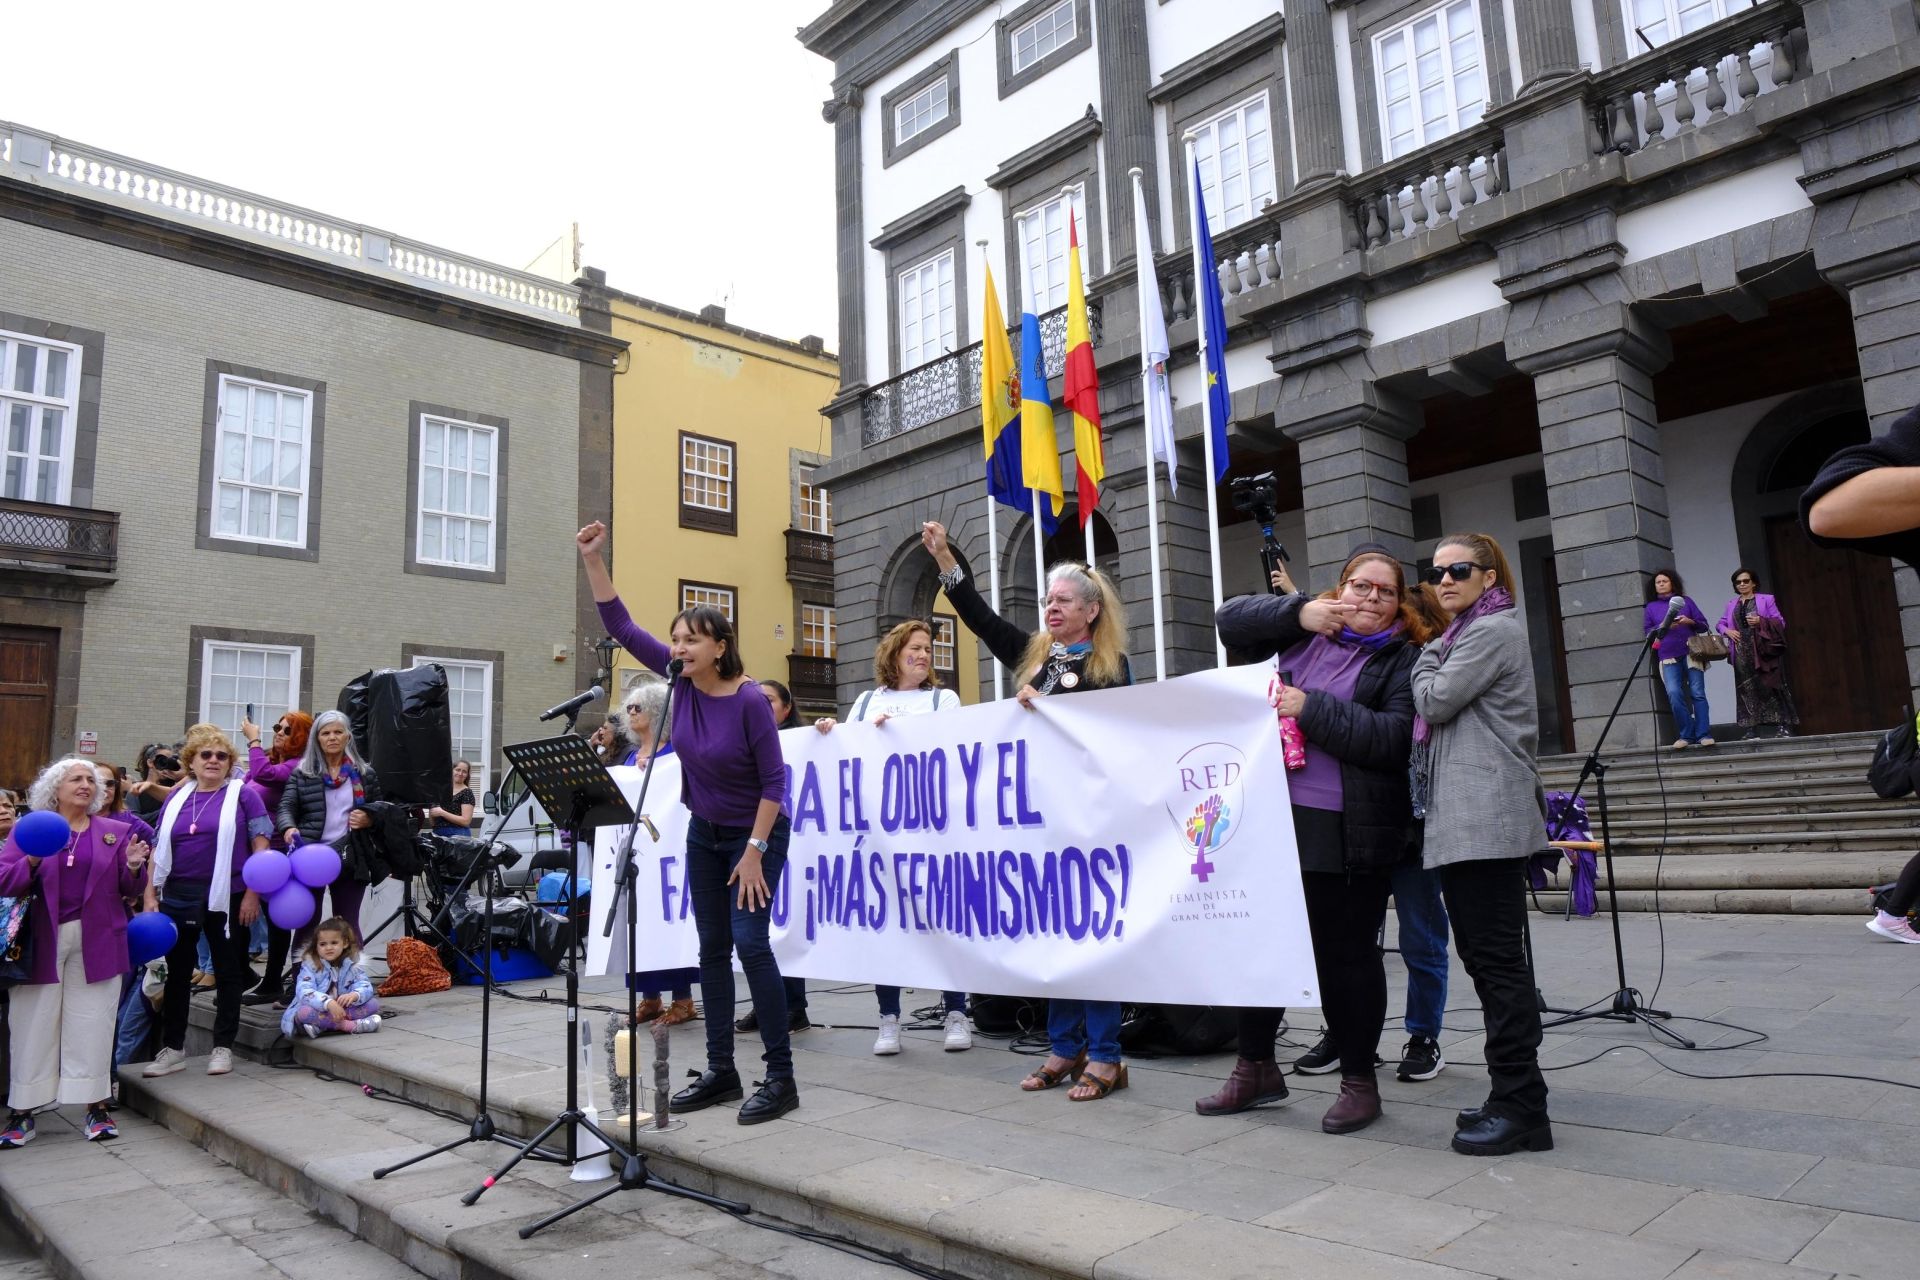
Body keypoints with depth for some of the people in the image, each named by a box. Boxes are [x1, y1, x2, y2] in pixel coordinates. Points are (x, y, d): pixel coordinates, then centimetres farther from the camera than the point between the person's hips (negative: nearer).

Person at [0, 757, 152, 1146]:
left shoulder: (116, 831, 10)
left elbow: (131, 891, 10)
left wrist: (133, 867, -11)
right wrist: (32, 860, -21)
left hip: (96, 944, 1)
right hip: (42, 943, 0)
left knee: (92, 1027, 3)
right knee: (33, 1028, 4)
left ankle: (97, 1106, 9)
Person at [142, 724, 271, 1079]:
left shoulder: (243, 794, -2)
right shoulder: (177, 799, 10)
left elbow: (261, 846, -5)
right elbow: (159, 850, 13)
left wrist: (252, 894, -11)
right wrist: (150, 895, 5)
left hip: (226, 898, -4)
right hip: (178, 896, 4)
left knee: (227, 971, 6)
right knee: (177, 971, 11)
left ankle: (223, 1047, 17)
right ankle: (172, 1047, 22)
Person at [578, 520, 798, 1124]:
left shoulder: (749, 699, -22)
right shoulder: (683, 681, -6)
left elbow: (775, 780, -19)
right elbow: (622, 628, -4)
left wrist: (754, 852, -21)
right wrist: (592, 560, -12)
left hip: (755, 835, -7)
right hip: (703, 835, 7)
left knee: (750, 942, -13)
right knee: (712, 949, 8)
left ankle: (781, 1077, -5)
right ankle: (720, 1071, 17)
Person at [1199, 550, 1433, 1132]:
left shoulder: (1403, 659, -1)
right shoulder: (1304, 634, 12)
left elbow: (1394, 739, -14)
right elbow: (1231, 619, 7)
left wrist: (1311, 708, -17)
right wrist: (1299, 610, -6)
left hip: (1350, 835, -5)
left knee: (1345, 953, 4)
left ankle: (1359, 1081, 23)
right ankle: (1256, 1067, 29)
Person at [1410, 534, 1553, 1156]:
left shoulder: (1493, 630, -6)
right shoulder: (1465, 635, 23)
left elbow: (1435, 700, -10)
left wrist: (1428, 654, 3)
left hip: (1485, 818, -10)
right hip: (1465, 820, 10)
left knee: (1496, 957, -8)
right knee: (1485, 954, 12)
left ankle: (1520, 1105, -2)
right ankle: (1516, 1097, 19)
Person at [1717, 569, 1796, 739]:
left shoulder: (1767, 600, 6)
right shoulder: (1731, 604, 16)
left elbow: (1780, 622, 1)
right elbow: (1720, 624, 19)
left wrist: (1761, 621, -16)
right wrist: (1727, 631, -3)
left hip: (1763, 650, -3)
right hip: (1742, 653, 3)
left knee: (1770, 686, -7)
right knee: (1747, 689, 0)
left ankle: (1783, 727, -6)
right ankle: (1752, 729, 2)